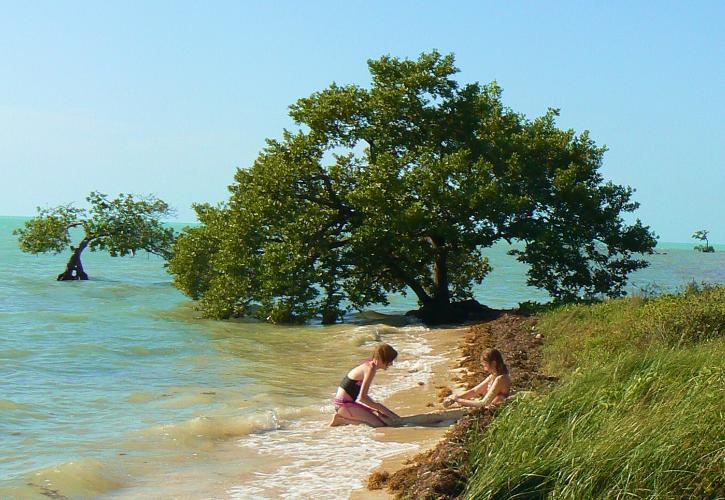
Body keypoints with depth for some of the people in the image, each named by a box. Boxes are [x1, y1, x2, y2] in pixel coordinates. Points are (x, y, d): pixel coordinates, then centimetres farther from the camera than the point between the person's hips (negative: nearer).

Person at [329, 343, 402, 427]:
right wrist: (379, 407, -10)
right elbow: (362, 397, -22)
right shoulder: (371, 369, -18)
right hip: (344, 405, -10)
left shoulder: (368, 365, 12)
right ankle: (341, 420, -8)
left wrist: (376, 405, 7)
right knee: (380, 423, -15)